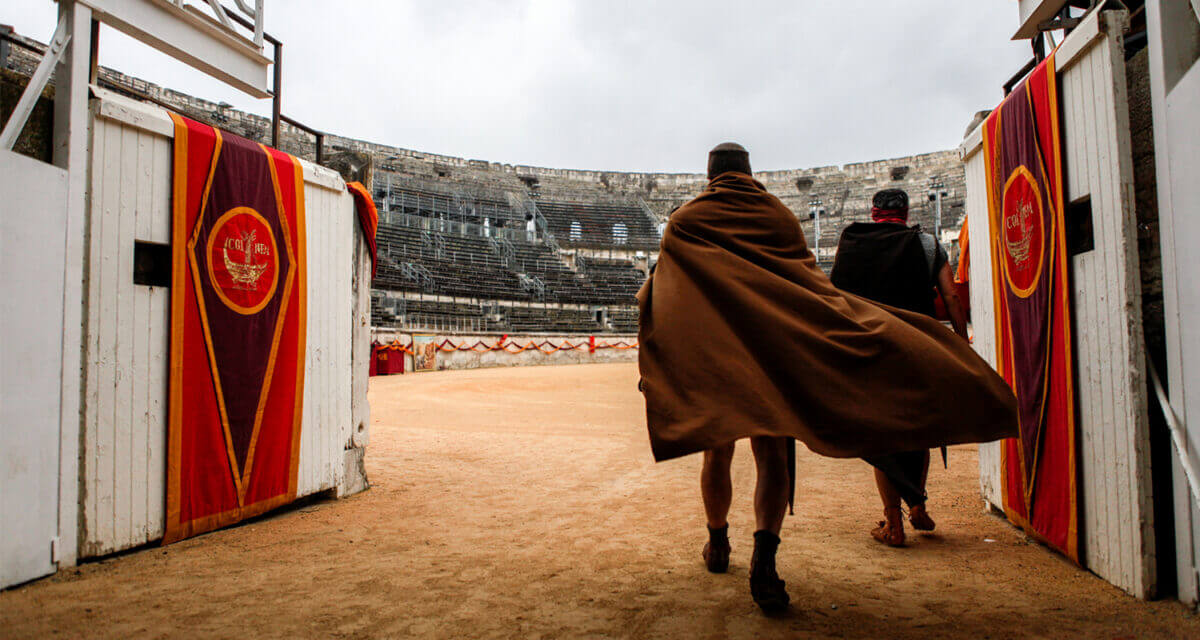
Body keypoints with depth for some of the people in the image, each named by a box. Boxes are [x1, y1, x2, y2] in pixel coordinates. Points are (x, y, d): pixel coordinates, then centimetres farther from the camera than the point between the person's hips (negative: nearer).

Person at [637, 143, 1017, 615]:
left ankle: (718, 545, 28)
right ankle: (764, 558, -20)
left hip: (709, 350, 0)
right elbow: (812, 283, 3)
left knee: (717, 453, 13)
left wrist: (652, 361, -1)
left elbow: (660, 293, -2)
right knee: (771, 455, -2)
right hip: (770, 348, 0)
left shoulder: (685, 221, 6)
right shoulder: (779, 215, 9)